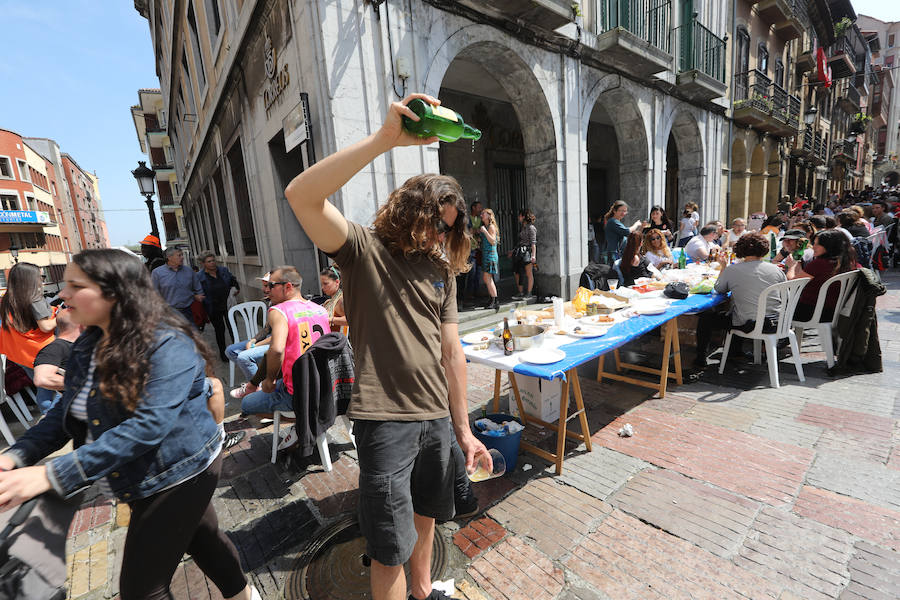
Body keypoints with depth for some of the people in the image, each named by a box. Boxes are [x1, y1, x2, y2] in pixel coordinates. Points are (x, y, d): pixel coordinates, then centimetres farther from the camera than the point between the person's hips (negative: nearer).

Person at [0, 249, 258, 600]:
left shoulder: (167, 346, -26)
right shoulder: (87, 346, 3)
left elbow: (148, 425, -33)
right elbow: (67, 412, 5)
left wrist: (53, 475, -34)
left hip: (179, 475, -8)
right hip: (142, 479, 8)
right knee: (201, 537, 26)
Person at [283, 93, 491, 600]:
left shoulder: (441, 269, 9)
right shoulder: (365, 249, -7)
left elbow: (452, 352, 8)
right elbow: (302, 196, -25)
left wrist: (464, 429, 10)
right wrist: (385, 139, -30)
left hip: (436, 416, 6)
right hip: (386, 418, -6)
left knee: (426, 514, 25)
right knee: (390, 547, 7)